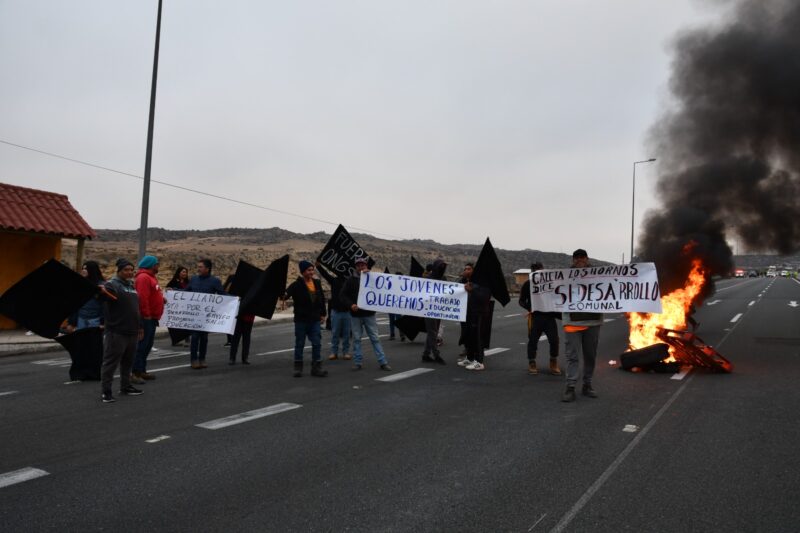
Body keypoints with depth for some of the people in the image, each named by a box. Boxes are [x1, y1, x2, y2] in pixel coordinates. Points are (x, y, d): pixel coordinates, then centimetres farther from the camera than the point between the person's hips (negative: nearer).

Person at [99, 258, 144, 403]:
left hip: (132, 332, 8)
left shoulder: (132, 286, 18)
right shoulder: (112, 285, -9)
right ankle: (106, 391, 3)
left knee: (128, 361, 18)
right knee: (111, 362, -3)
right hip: (116, 332, -8)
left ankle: (125, 386, 30)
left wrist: (139, 326, 26)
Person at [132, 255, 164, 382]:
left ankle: (142, 371, 21)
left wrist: (161, 298, 11)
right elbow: (142, 298, -22)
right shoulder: (143, 277, -14)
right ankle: (136, 373, -7)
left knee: (147, 345, 14)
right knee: (142, 345, -9)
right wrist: (146, 314, -22)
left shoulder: (151, 277, 19)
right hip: (146, 318, -11)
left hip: (152, 318, 11)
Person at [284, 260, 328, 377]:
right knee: (299, 344, 7)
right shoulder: (296, 285, -10)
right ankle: (298, 367, 18)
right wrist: (284, 295, -48)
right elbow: (286, 294, -25)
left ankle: (316, 367, 10)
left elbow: (322, 299, 15)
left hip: (315, 320, 4)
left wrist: (322, 314, 14)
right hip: (301, 320, -4)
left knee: (317, 344, 3)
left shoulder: (317, 283, 6)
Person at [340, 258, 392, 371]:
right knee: (356, 338, 6)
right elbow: (344, 295, 1)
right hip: (355, 314, 1)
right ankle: (357, 362, 14)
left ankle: (383, 362, 3)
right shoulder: (351, 280, 5)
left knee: (375, 338, 1)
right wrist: (351, 304, -16)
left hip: (369, 314, -1)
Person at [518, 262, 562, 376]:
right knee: (533, 340, 3)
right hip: (535, 316, -1)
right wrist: (529, 307, -17)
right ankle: (532, 364, 17)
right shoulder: (528, 284, 1)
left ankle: (553, 364, 15)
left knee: (554, 340, -2)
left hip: (549, 316, 1)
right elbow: (521, 301, 3)